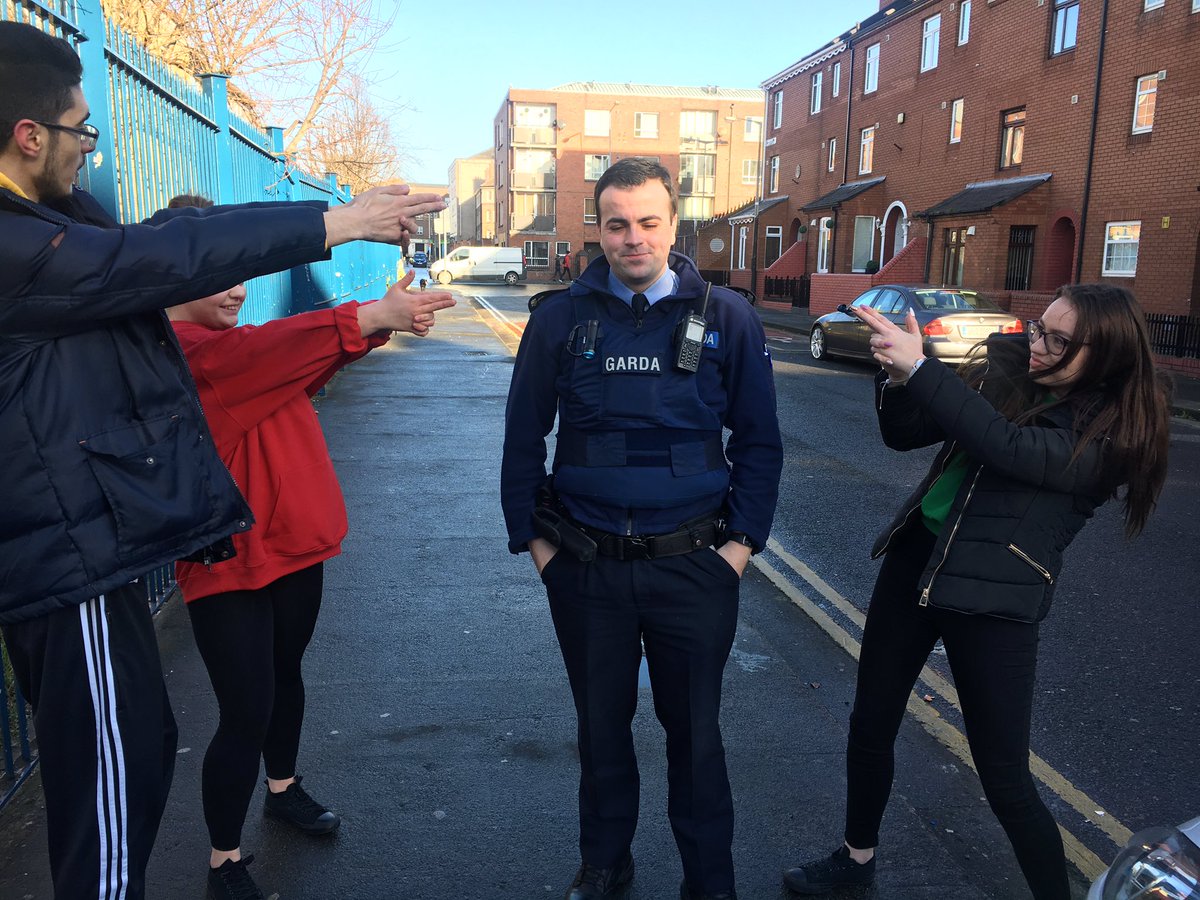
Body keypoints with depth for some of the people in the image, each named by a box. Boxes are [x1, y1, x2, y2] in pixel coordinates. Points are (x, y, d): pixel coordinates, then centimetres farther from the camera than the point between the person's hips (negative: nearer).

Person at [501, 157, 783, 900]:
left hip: (693, 562, -1)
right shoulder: (562, 319, -1)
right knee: (602, 723, 17)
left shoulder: (726, 318, -2)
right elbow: (523, 439, 5)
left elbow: (760, 441, 2)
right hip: (586, 565, 1)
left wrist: (741, 541, -3)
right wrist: (534, 538, 2)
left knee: (694, 730, 12)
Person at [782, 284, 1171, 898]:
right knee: (870, 726, 17)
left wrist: (919, 369, -32)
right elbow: (904, 434, 4)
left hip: (994, 601, -6)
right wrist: (898, 376, -16)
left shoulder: (1107, 436, -12)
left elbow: (1008, 446, -29)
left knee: (1005, 780, 2)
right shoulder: (1003, 374, 2)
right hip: (913, 564, 6)